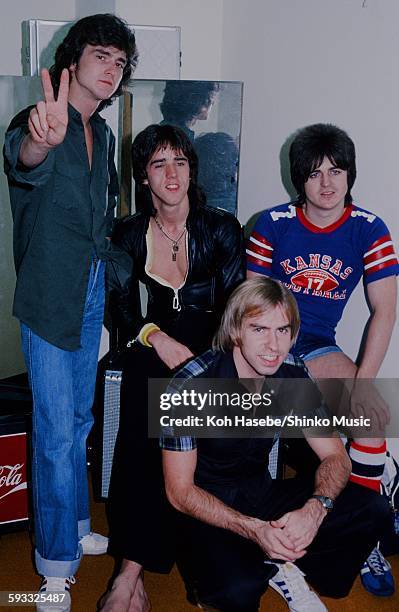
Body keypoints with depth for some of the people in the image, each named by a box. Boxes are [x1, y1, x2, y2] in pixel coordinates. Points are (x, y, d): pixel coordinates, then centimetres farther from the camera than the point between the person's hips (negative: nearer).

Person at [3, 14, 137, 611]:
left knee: (78, 418, 17)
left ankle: (72, 528, 34)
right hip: (49, 296, -7)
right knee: (56, 430, -4)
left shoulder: (102, 134, 12)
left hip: (92, 290, 7)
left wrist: (101, 255, 10)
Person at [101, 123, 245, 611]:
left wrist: (206, 357, -18)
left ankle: (130, 571, -24)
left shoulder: (221, 228, 4)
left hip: (210, 345, -1)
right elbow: (120, 308, 3)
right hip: (153, 346, 1)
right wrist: (156, 337, -18)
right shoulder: (129, 234, 8)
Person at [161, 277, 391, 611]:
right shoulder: (190, 385, -23)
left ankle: (279, 565, 0)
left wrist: (315, 509, -26)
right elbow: (179, 490, -18)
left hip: (262, 494, 5)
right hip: (208, 506, -4)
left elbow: (335, 457, -4)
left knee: (372, 508, -14)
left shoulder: (293, 374, -9)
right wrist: (253, 530, -30)